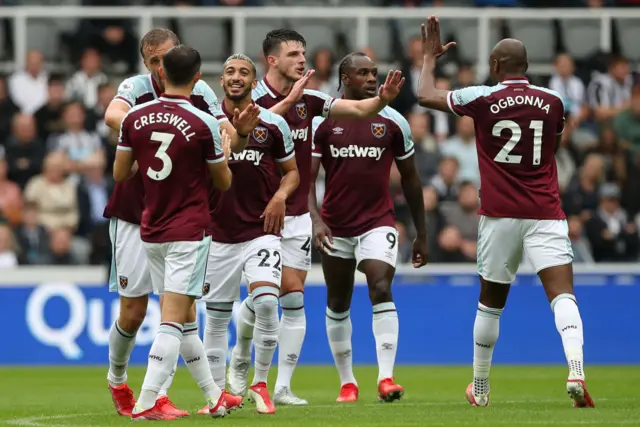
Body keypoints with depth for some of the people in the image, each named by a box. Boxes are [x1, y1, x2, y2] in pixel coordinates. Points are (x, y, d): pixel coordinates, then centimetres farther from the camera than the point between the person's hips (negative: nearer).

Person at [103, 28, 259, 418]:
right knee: (133, 310, 2)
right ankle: (117, 381, 27)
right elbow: (113, 114, -35)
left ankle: (161, 395, 2)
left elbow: (230, 143, -6)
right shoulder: (137, 87, -14)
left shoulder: (200, 92, -4)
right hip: (135, 214, -2)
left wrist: (242, 132, -30)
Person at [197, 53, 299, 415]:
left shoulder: (273, 124, 2)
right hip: (219, 232, 2)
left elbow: (291, 171, 12)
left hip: (261, 230, -2)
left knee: (266, 302, -19)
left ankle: (261, 383, -3)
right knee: (216, 315, 4)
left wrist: (280, 196, -7)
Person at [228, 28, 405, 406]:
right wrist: (289, 100, -40)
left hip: (297, 215, 4)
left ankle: (284, 387, 3)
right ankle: (240, 358, 27)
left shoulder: (308, 99, 3)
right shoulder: (254, 99, -12)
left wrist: (383, 99, -22)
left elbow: (357, 109, -1)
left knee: (294, 298, -1)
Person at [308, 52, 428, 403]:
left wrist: (422, 233, 11)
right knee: (337, 304, 9)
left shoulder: (392, 122, 1)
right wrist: (316, 220, -20)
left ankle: (386, 378, -23)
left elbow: (410, 179, 9)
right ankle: (347, 382, 22)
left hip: (377, 223, -1)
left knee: (381, 290, -20)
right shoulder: (321, 122, -2)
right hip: (336, 226, 1)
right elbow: (307, 178, -4)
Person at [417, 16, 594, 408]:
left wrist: (430, 56, 25)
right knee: (563, 293, -10)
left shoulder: (482, 99, -4)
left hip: (500, 215, 0)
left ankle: (480, 388, 25)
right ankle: (576, 372, -33)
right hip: (546, 213, 0)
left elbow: (426, 96, 10)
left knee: (490, 302, 13)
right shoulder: (553, 102, 3)